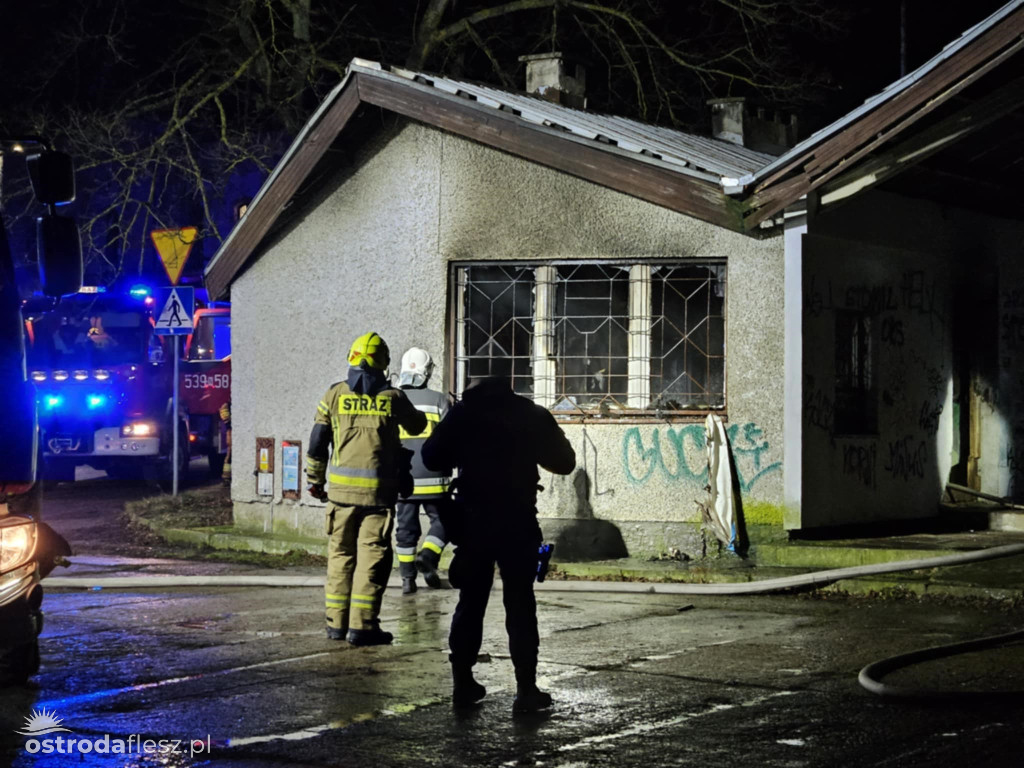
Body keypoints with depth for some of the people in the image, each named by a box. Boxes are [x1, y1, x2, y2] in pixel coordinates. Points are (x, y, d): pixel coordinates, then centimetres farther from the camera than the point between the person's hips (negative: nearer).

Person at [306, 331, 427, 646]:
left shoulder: (335, 394, 3)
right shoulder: (392, 397, 0)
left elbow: (317, 441, 5)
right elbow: (417, 426, 18)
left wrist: (315, 480, 16)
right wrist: (408, 412, 39)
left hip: (342, 487, 2)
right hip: (379, 490, -2)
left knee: (340, 553, 12)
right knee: (372, 556, -1)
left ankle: (336, 622, 14)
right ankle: (362, 625, -5)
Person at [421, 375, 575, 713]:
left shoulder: (463, 413, 1)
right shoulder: (532, 415, 1)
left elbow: (432, 457, 1)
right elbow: (564, 462, 7)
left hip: (473, 523, 1)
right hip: (518, 524, -1)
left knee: (470, 603, 12)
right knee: (520, 606, 1)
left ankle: (463, 682, 11)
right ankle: (526, 689, -3)